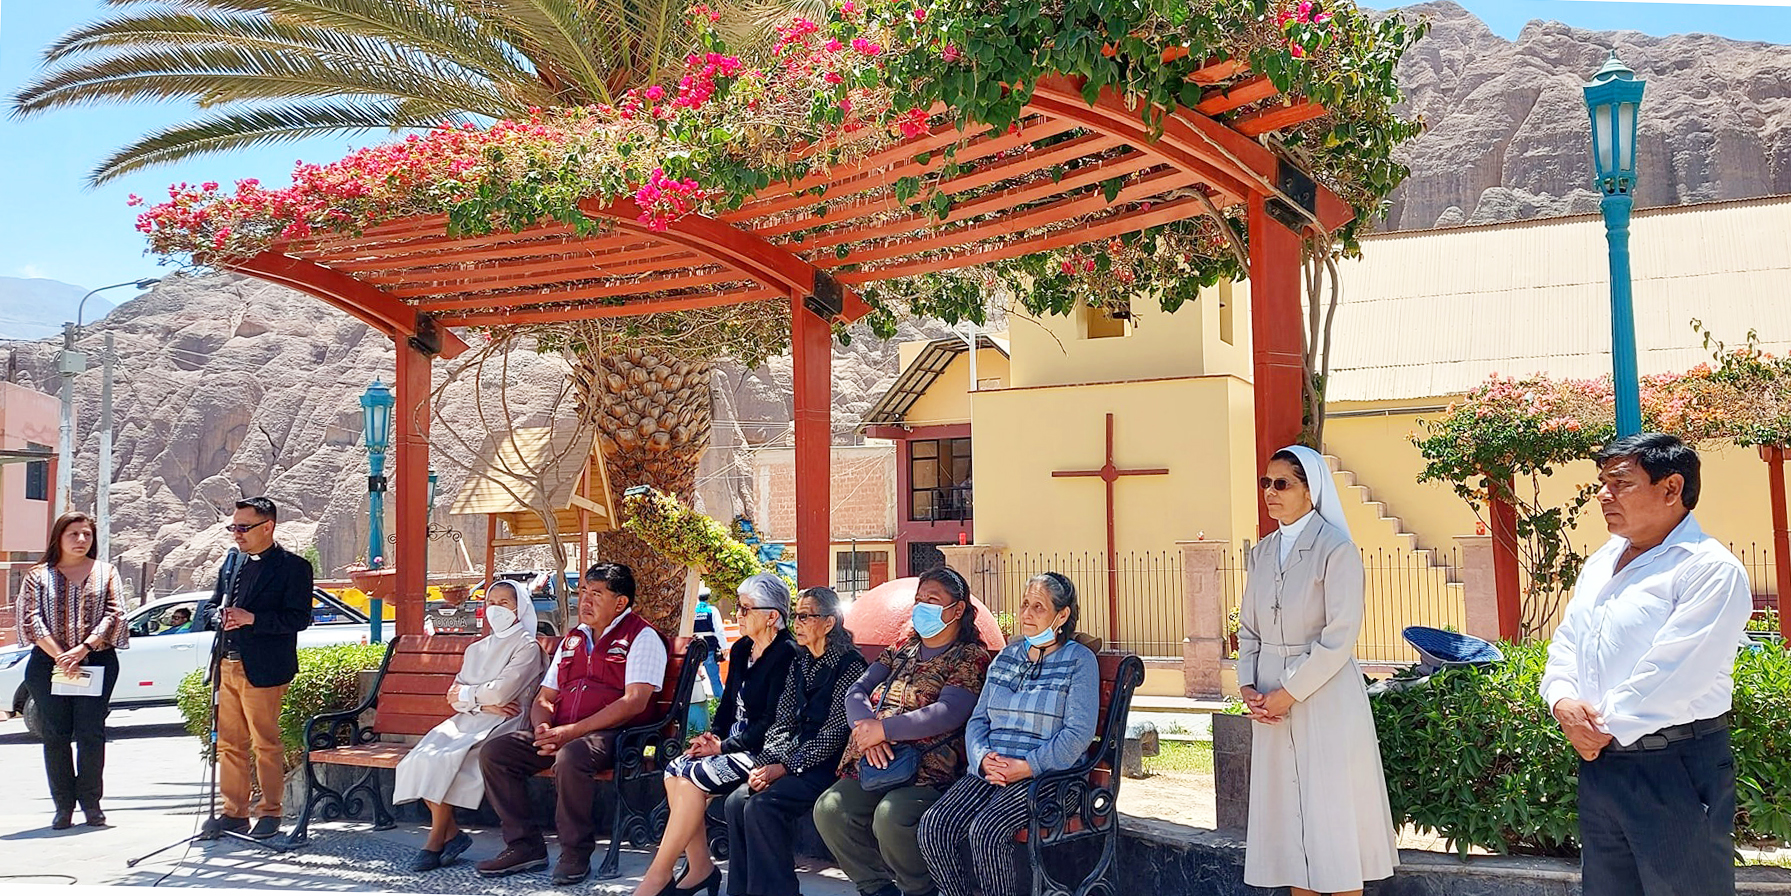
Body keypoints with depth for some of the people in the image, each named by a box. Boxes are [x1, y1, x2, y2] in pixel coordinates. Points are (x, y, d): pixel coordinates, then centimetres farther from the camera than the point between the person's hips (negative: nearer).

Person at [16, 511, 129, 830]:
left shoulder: (105, 572, 11)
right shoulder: (38, 575, 10)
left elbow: (114, 615, 1)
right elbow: (31, 619, 0)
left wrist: (82, 649, -12)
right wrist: (59, 655, -12)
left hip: (97, 662, 0)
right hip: (48, 663, 1)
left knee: (91, 734, -4)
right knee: (56, 735, 1)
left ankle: (91, 802, 5)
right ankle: (63, 806, 8)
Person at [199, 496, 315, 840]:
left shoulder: (293, 566, -6)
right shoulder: (233, 561, 15)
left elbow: (298, 618, -12)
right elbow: (210, 606, 21)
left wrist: (251, 618, -20)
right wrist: (221, 615, -2)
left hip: (263, 669, -6)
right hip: (226, 666, 7)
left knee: (266, 744, 1)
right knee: (229, 744, 10)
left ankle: (269, 813, 11)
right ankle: (235, 812, 19)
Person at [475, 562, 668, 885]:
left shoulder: (641, 637, -1)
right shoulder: (572, 640, 22)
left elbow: (634, 702, -14)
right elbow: (544, 699, 23)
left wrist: (571, 731, -18)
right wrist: (543, 728, -3)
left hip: (612, 735, -7)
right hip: (560, 733, 7)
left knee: (571, 756, -38)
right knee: (494, 752, -11)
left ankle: (576, 854, -18)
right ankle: (524, 845, -3)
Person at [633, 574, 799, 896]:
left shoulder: (786, 655, -13)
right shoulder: (740, 650, 14)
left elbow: (773, 721, -17)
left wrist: (724, 746, -15)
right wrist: (713, 736, 0)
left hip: (762, 750, -8)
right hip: (731, 745, 8)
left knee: (695, 776, -23)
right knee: (675, 769, -14)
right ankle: (700, 867, -8)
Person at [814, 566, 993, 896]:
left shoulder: (970, 657, 1)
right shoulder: (903, 649, 21)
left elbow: (947, 714, -15)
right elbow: (856, 692, 13)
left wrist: (883, 729, -15)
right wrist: (867, 729, -10)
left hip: (929, 772, -6)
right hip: (878, 766, 6)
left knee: (890, 816, -34)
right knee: (829, 809, -18)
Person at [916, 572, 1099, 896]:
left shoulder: (1080, 660, 0)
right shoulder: (1005, 657, 18)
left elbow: (1079, 733, -10)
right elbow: (978, 720, 15)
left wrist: (1025, 767, -17)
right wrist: (983, 758, -6)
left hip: (1047, 773, -5)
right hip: (991, 770, 6)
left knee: (986, 830, -31)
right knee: (933, 826, -19)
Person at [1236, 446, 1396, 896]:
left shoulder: (1336, 548, -10)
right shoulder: (1262, 551, 11)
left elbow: (1340, 636, -15)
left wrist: (1288, 693, -15)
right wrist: (1248, 685, -2)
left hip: (1325, 696, -6)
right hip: (1272, 700, 6)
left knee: (1332, 812, -1)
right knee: (1285, 810, 10)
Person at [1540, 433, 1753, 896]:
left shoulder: (1711, 570, -14)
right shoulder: (1601, 562, 13)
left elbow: (1672, 675, -22)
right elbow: (1566, 642, 15)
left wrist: (1606, 729, -14)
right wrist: (1563, 701, -5)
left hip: (1676, 770, -8)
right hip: (1598, 760, 8)